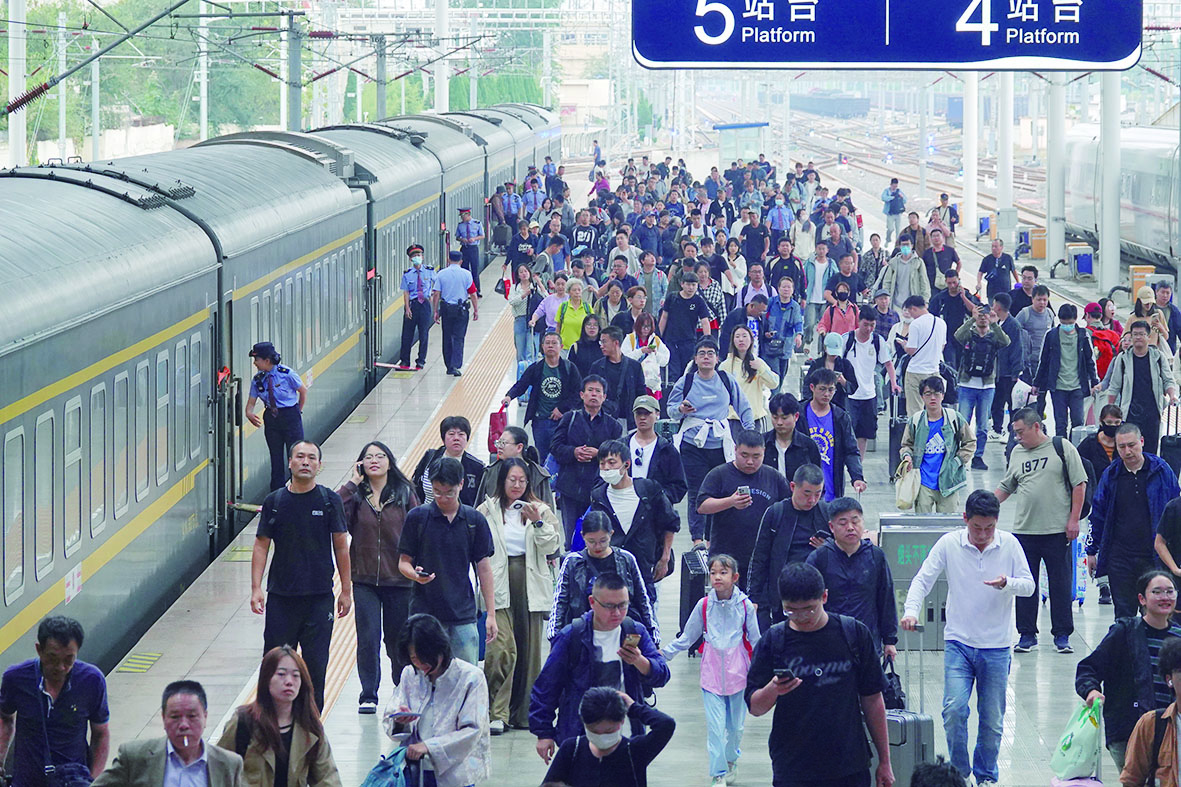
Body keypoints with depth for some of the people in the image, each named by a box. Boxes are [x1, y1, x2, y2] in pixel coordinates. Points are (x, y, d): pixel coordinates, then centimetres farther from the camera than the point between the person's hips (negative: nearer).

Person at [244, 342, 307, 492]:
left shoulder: (286, 374, -12)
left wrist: (298, 412, 4)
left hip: (290, 416, -4)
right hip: (271, 419, 4)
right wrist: (249, 414, -19)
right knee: (276, 457, 9)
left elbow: (303, 391, 0)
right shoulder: (257, 380, 0)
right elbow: (251, 402, 3)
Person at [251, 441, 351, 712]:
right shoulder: (274, 502, 2)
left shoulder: (330, 501, 1)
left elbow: (341, 547, 5)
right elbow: (261, 547, 4)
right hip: (281, 596, 1)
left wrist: (346, 591, 4)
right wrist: (256, 589, -5)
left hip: (319, 597, -1)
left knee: (316, 664, 2)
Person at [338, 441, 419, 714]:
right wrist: (351, 484, -12)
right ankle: (368, 696, 2)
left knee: (397, 640, 9)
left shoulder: (404, 493, 2)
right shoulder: (356, 494, 2)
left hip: (398, 578, 0)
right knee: (368, 638, -6)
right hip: (365, 579, 0)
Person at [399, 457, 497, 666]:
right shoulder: (417, 517, 0)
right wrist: (415, 574, -20)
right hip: (425, 613, -1)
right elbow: (404, 561, 4)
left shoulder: (475, 520, 4)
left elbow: (484, 567, 8)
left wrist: (491, 614, 5)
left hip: (463, 615, 1)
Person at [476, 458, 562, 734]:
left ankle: (523, 712, 16)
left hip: (530, 586, 3)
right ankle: (497, 713, -12)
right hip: (499, 587, -3)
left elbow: (552, 546, 2)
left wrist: (538, 523, -13)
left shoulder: (540, 510, 11)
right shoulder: (487, 510, 5)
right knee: (501, 648, -16)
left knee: (528, 650, 6)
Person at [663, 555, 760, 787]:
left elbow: (755, 641, 5)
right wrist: (664, 654, 2)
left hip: (738, 673, 0)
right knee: (714, 726, -7)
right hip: (712, 674, 0)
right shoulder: (704, 605, -1)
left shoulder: (745, 606, -4)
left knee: (736, 724, 11)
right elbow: (687, 637, 9)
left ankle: (731, 761, 36)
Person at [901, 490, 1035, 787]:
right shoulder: (949, 544, -5)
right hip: (958, 642, -1)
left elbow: (1030, 586, -1)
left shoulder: (1009, 544, -3)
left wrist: (1007, 584, -23)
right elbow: (922, 580, -3)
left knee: (992, 719, 7)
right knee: (954, 709, -14)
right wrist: (911, 611, -21)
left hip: (996, 647, 1)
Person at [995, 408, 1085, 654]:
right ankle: (1027, 635, 12)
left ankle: (1062, 635, 10)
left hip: (1057, 530, -4)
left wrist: (1073, 519, -8)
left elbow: (1079, 484, -2)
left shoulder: (1062, 448, -1)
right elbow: (1006, 487, 20)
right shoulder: (1017, 453, 12)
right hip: (1024, 531, 4)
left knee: (1060, 583, 2)